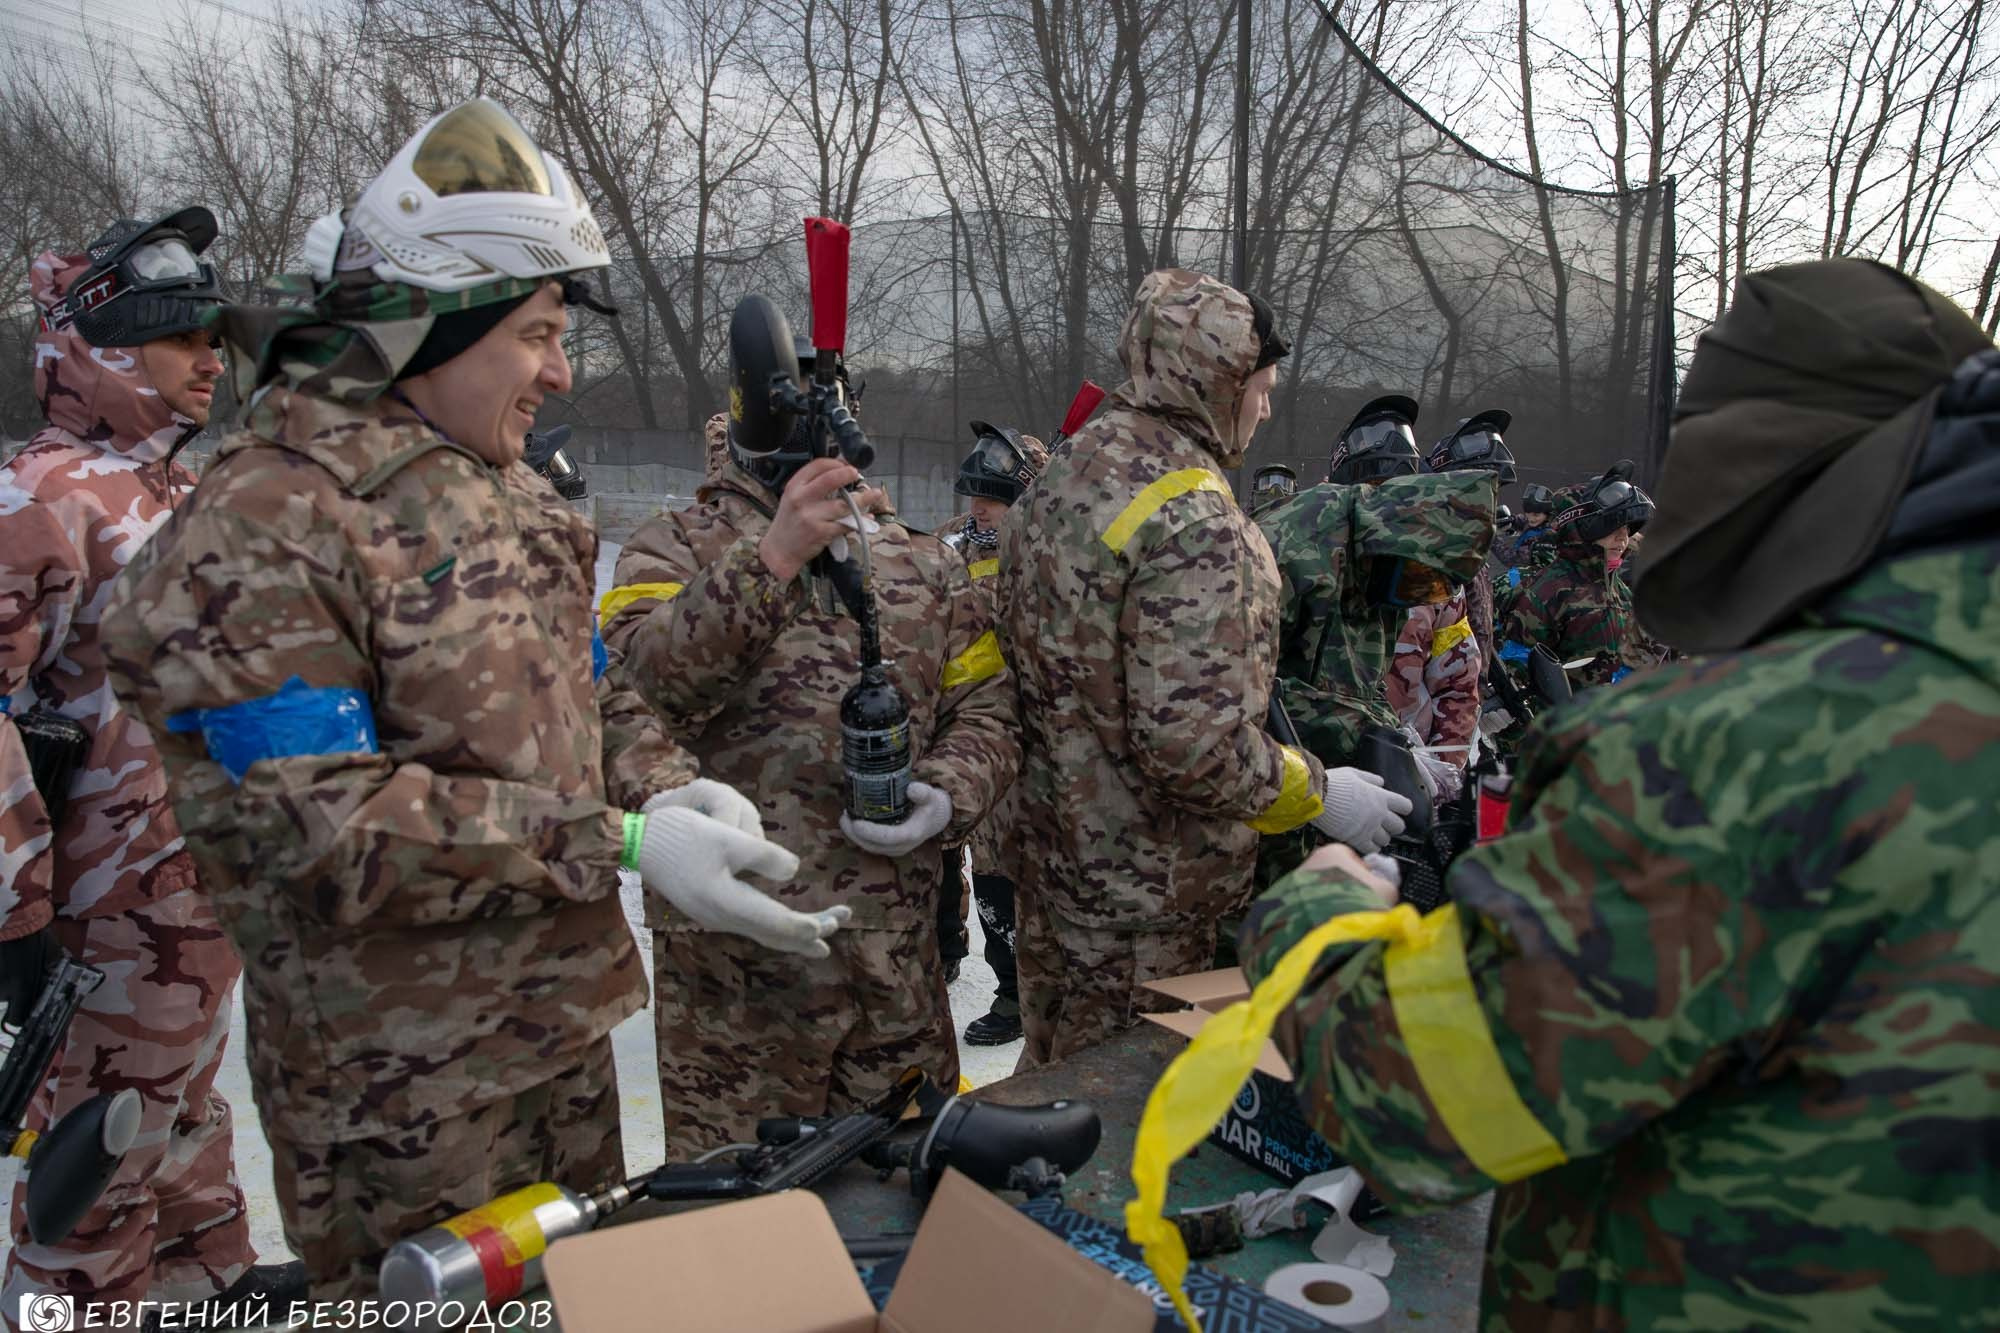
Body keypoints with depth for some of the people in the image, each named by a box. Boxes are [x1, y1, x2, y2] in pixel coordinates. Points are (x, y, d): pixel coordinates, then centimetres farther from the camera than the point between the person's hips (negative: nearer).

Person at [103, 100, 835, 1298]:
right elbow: (316, 830, -25)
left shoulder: (507, 500, 9)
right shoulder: (260, 535, -19)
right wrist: (620, 842, -28)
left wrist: (665, 786, -8)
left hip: (566, 1029, 8)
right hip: (407, 1091, -8)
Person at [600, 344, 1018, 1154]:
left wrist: (950, 798, -8)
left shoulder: (922, 563, 14)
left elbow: (986, 703, 11)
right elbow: (653, 676, -17)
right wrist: (773, 558, -25)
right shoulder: (675, 550, 4)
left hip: (898, 940, 4)